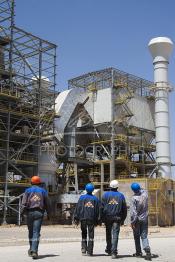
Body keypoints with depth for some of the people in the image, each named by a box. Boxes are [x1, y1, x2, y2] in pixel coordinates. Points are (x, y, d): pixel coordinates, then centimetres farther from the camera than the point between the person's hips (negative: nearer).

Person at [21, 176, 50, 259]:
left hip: (30, 212, 1)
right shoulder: (43, 191, 9)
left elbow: (24, 203, -4)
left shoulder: (27, 191, 7)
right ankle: (34, 250, -13)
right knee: (36, 232, -3)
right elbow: (47, 204, 10)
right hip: (39, 213, -1)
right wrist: (48, 214, 16)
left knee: (31, 231, 14)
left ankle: (31, 249, 26)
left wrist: (22, 212, -5)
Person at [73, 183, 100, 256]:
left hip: (83, 218, 0)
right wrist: (97, 220, 10)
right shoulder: (95, 199, 5)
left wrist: (76, 218, 2)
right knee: (91, 235, 4)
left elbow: (78, 208, -2)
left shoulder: (82, 197, 1)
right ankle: (89, 251, 3)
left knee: (84, 234, 13)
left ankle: (83, 248, 1)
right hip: (92, 219, 0)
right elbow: (98, 210, 6)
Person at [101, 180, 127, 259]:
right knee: (115, 234, -3)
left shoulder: (105, 194, 0)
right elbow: (124, 208, 8)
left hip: (107, 217, 0)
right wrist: (123, 219, 14)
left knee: (108, 234, 16)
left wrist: (102, 218, 3)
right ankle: (114, 252, -11)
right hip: (117, 217, 0)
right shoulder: (121, 195, 5)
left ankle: (108, 249, 27)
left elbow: (102, 207, -2)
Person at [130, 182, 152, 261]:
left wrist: (132, 221, -13)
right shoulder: (145, 194, -6)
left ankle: (138, 252, 20)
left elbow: (133, 211, -18)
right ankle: (147, 251, -13)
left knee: (137, 236, 13)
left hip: (137, 220, -3)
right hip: (145, 219, 3)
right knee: (144, 236, 5)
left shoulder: (134, 198, -18)